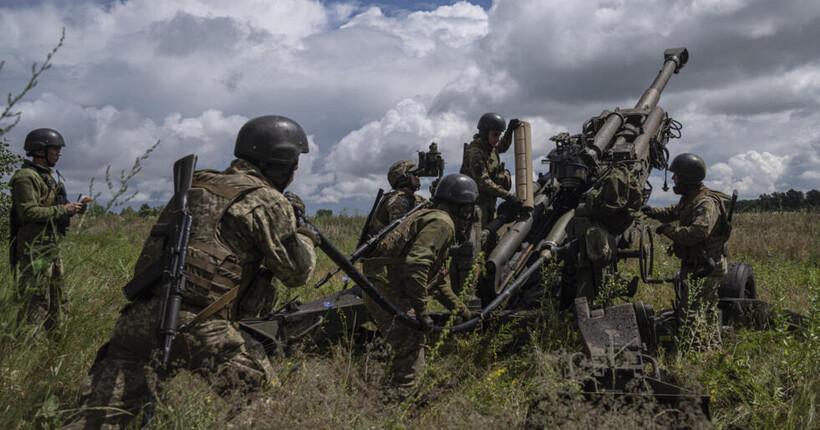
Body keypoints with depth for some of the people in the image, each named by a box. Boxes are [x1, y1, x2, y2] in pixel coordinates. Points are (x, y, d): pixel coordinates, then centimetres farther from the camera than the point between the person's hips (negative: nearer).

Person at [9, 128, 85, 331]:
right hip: (34, 250, -10)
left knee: (58, 303, 14)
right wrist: (63, 210, -17)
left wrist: (71, 210, 7)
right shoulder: (26, 177, -12)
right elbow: (29, 212, -22)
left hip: (51, 248, 10)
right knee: (36, 305, -7)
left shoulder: (49, 176, 18)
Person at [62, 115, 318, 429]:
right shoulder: (268, 202, -2)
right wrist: (305, 233, 18)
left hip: (139, 317, 7)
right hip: (198, 328, -7)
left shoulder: (197, 184, 19)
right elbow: (296, 271, -1)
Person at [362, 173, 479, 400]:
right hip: (388, 293, -11)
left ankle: (394, 398, 30)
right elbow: (415, 265, -24)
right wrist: (421, 311, -21)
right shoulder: (442, 223, -9)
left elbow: (440, 282, 30)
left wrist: (463, 311, 32)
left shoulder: (429, 218, 24)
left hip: (380, 290, 11)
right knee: (412, 356, -8)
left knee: (410, 349, 21)